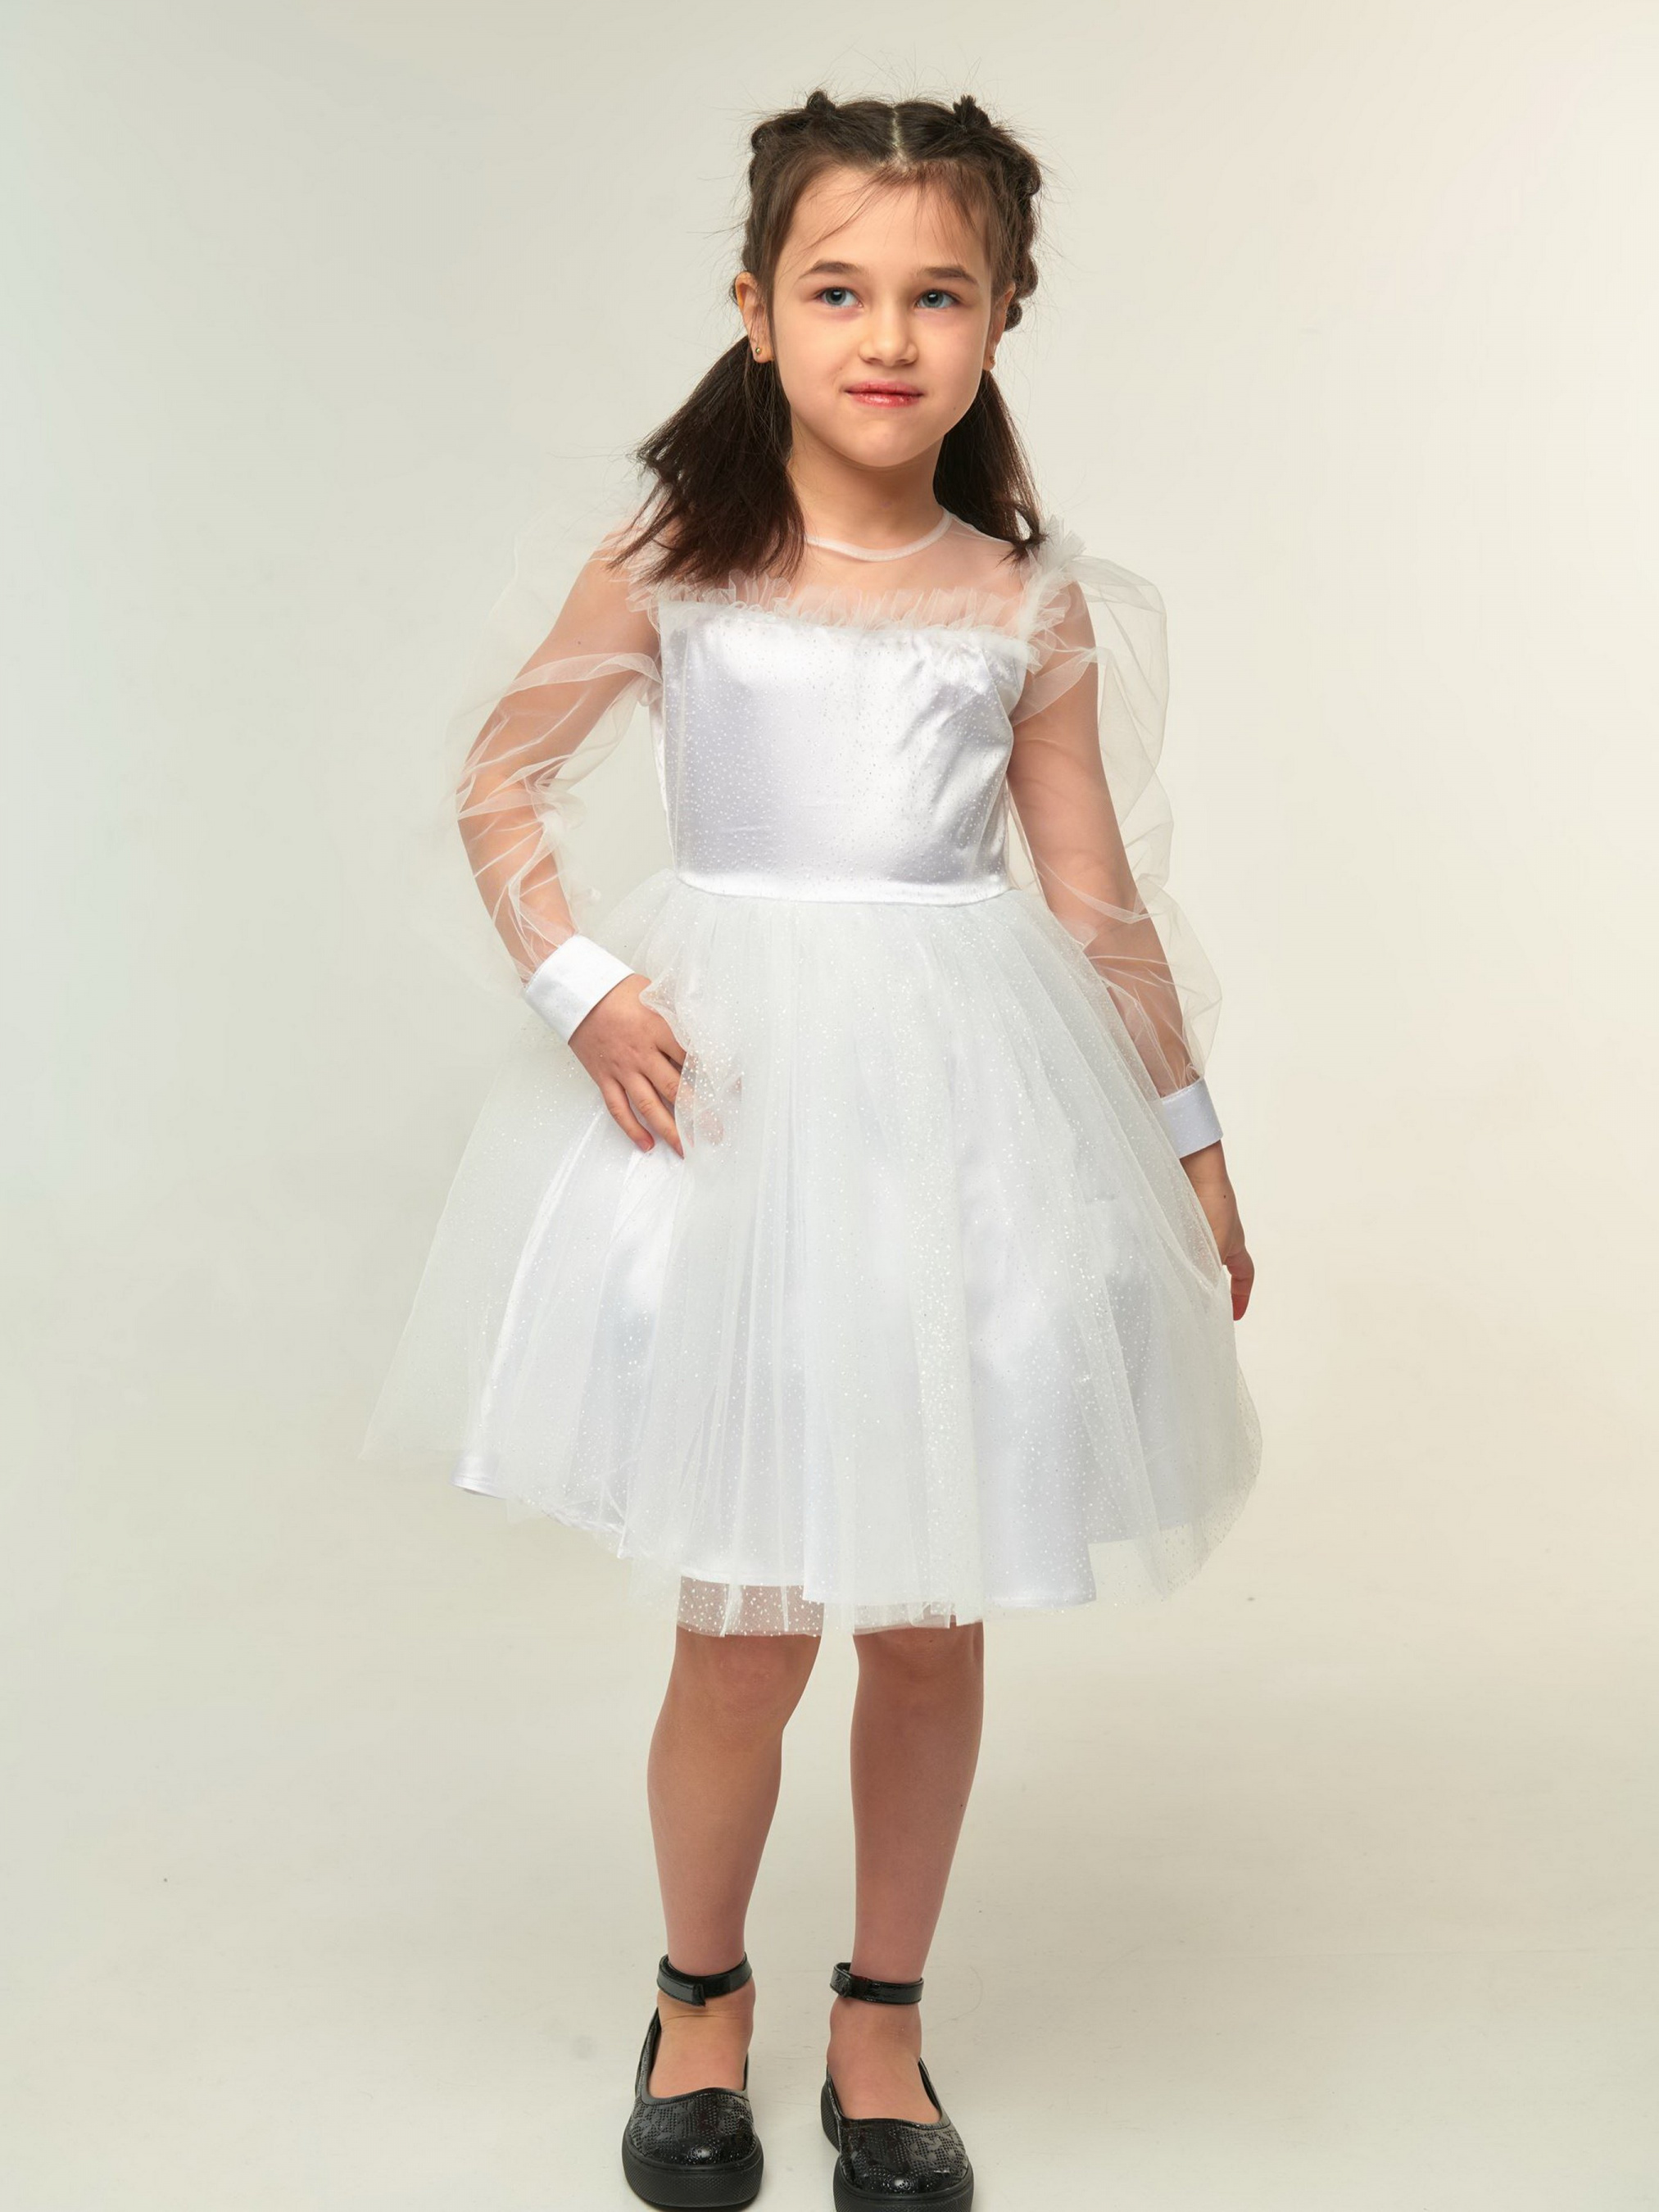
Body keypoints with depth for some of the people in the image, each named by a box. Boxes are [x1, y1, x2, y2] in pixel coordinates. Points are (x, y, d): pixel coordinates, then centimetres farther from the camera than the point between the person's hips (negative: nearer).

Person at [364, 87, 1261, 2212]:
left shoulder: (1037, 610, 4)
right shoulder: (670, 567, 0)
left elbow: (1100, 902, 10)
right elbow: (499, 786, 8)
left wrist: (1191, 1140, 13)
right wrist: (583, 992, -7)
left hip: (964, 1110, 2)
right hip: (725, 1096, -1)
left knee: (930, 1613, 10)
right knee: (746, 1622, 3)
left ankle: (883, 2022, 31)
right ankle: (699, 1996, 31)